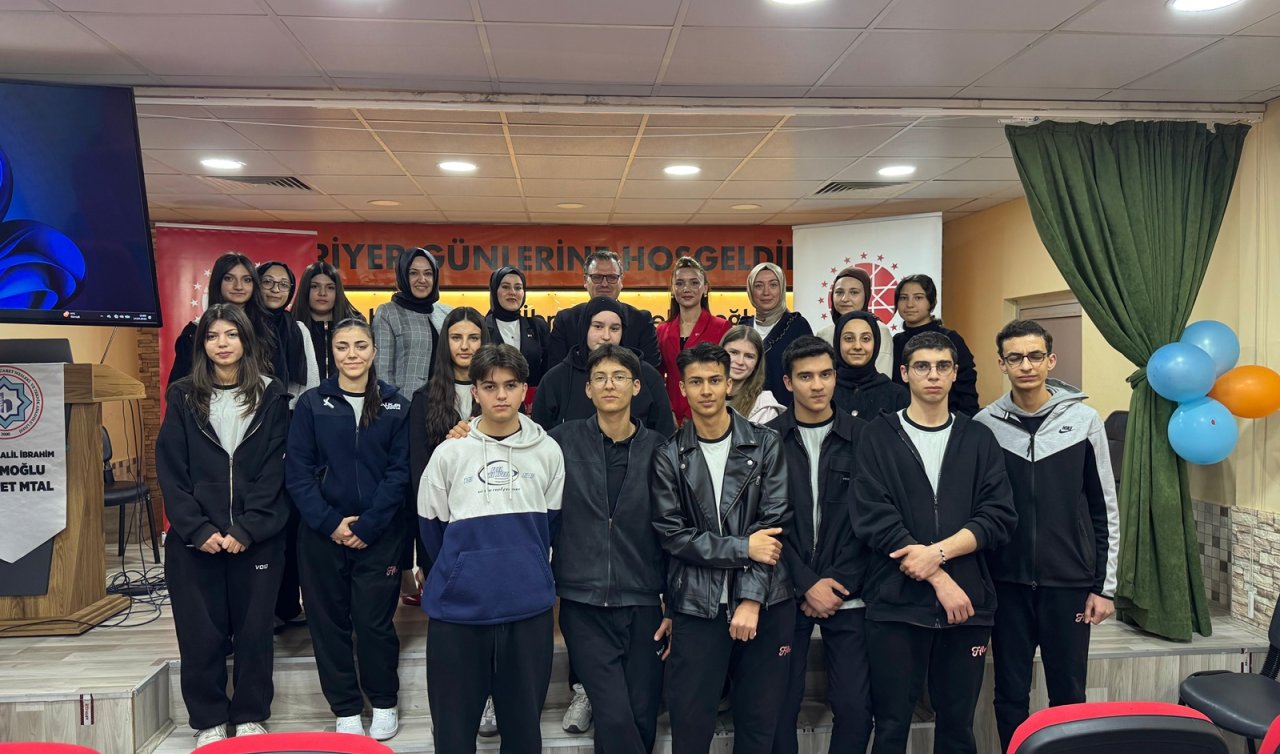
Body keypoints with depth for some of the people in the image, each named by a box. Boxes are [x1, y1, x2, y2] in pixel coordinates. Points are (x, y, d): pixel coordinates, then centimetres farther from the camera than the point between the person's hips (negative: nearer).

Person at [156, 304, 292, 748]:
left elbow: (274, 471, -3)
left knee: (254, 629, 7)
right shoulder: (183, 397, 4)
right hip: (195, 538, 1)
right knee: (201, 632, 6)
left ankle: (250, 716, 23)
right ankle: (208, 721, 22)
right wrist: (199, 530, -11)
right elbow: (171, 472, -1)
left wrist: (246, 529, -12)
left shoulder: (272, 396, 2)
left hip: (256, 538, 0)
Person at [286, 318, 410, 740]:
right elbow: (297, 472, -2)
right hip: (321, 533, 1)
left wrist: (367, 526, -12)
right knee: (329, 622, 7)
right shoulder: (311, 404, 3)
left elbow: (399, 473, -3)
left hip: (379, 535, -1)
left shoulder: (396, 406, 2)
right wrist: (330, 523, -13)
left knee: (374, 621, 2)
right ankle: (346, 710, 23)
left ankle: (384, 704, 24)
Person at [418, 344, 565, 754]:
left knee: (524, 721, 13)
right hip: (458, 608, 0)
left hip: (528, 608, 1)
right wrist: (460, 574, 10)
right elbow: (431, 527, 7)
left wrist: (528, 570, 11)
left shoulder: (547, 451, 1)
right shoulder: (449, 453, -3)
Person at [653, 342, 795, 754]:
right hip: (697, 604, 0)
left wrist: (753, 597, -12)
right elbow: (671, 534, -3)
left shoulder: (765, 444, 2)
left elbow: (776, 523, -4)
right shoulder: (670, 456, 2)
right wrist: (742, 548, -12)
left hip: (765, 601, 0)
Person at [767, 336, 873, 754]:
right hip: (786, 593, 0)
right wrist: (807, 584, -9)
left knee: (855, 706, 1)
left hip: (847, 594, 1)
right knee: (780, 705, 3)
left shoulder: (862, 437, 2)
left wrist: (838, 585, -6)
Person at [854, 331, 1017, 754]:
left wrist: (938, 551, -15)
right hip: (896, 603, -2)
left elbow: (999, 517, -1)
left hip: (967, 604, 2)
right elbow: (873, 520, -8)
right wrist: (939, 580, -12)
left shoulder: (978, 439, 9)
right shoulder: (878, 436, 2)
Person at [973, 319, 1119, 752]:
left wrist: (1104, 586, 0)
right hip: (1007, 584, 0)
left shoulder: (1084, 420, -1)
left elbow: (1105, 510, 2)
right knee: (1011, 694, 10)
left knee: (1068, 694, 10)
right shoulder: (984, 425, -1)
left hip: (1070, 583, 0)